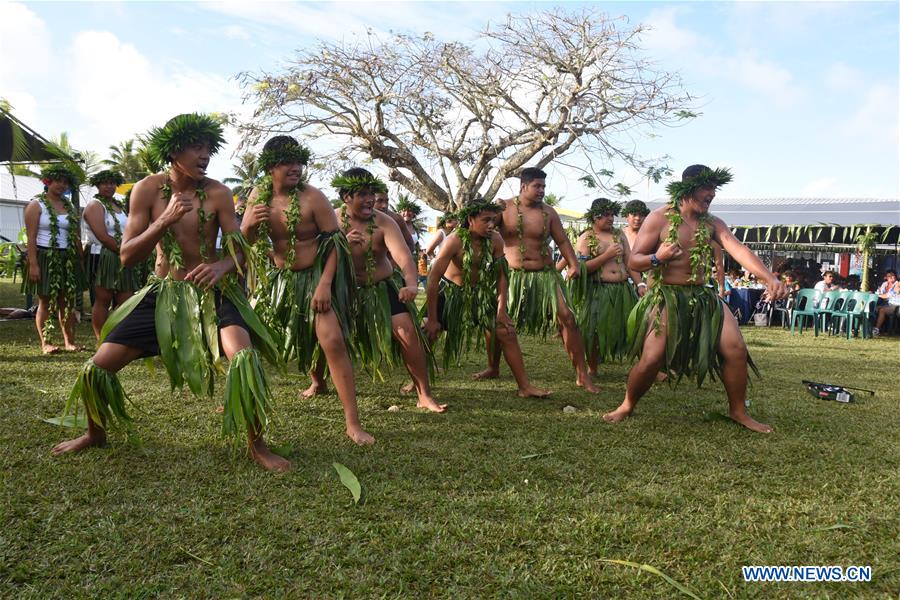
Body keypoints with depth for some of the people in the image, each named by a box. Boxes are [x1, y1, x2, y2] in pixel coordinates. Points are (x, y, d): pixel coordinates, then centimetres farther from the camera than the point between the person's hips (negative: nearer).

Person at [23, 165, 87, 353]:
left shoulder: (70, 207, 14)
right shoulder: (37, 205, -1)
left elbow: (77, 237, 13)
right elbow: (31, 237, -8)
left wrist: (82, 260, 6)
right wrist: (33, 264, -16)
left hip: (68, 259, 5)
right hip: (45, 258, -4)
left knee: (68, 301, 3)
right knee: (45, 301, 1)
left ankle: (69, 341, 8)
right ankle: (45, 343, 7)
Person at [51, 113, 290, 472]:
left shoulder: (218, 193, -9)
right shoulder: (148, 189, -5)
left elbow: (239, 252, -8)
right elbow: (127, 256, -8)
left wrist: (222, 266, -32)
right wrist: (165, 220, -23)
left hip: (211, 293, -2)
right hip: (163, 293, 2)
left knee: (245, 358, -29)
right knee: (97, 368, 0)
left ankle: (257, 445, -9)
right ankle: (96, 433, 33)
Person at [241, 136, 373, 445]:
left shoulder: (312, 197, -15)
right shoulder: (259, 195, -1)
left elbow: (336, 241, -14)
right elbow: (246, 242, 6)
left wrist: (325, 284, -22)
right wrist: (250, 224, -18)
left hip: (315, 277, -6)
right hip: (279, 278, 6)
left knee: (333, 341, -20)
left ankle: (353, 424, -15)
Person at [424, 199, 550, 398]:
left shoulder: (495, 240, -16)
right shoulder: (455, 241, -27)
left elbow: (501, 275, -6)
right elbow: (433, 278, -25)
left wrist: (501, 310, -10)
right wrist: (432, 319, -23)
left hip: (480, 295, 3)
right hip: (451, 293, -3)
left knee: (507, 333, -3)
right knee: (427, 336, -7)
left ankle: (525, 386, 7)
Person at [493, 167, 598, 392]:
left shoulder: (548, 212, 4)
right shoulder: (503, 208, -3)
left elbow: (562, 241, 6)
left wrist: (573, 264, -7)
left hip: (544, 275, 1)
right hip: (513, 275, -1)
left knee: (567, 318, -10)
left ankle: (582, 375, -1)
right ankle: (493, 368, 29)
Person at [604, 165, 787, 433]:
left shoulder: (712, 223, 6)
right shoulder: (659, 218, -7)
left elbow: (739, 250, -10)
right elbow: (633, 261, -7)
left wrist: (770, 278, -26)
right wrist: (656, 258, -29)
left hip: (703, 296, 5)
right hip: (666, 296, -5)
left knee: (736, 349, -3)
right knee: (652, 359, -15)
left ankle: (738, 411, 17)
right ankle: (627, 406, 10)